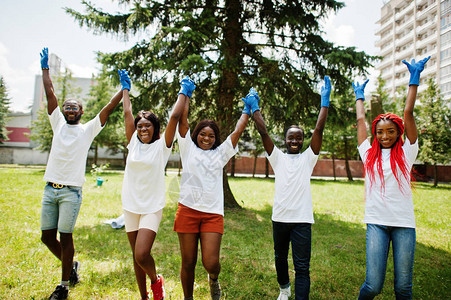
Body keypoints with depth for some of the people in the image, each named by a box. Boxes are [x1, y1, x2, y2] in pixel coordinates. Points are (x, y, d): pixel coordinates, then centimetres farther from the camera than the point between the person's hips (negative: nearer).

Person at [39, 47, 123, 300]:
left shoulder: (88, 130, 3)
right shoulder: (58, 124, 13)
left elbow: (109, 108, -1)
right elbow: (50, 94, 13)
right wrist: (45, 67, 14)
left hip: (71, 192, -4)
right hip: (50, 189, 5)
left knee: (65, 237, -1)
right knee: (47, 236, 8)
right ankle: (71, 265, 33)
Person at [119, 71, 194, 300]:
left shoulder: (162, 145, -4)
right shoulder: (133, 143, 6)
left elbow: (175, 117, -8)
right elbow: (127, 112, 11)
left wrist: (184, 92, 1)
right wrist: (125, 87, 19)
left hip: (152, 208, -4)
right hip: (130, 206, 5)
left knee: (142, 255, -16)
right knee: (136, 257, 12)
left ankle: (156, 281, 16)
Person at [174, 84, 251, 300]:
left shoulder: (220, 153, 14)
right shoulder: (188, 149, 11)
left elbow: (237, 131, 16)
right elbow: (183, 121, 8)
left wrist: (247, 110, 24)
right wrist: (186, 94, 15)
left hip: (213, 213, 1)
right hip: (188, 210, 0)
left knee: (211, 263, -6)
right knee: (188, 263, 6)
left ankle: (213, 280, 30)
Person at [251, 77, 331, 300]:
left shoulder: (308, 158, 5)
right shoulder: (277, 157, 7)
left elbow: (319, 130, -3)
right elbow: (263, 132, 0)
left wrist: (325, 101, -6)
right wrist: (255, 108, -2)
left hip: (302, 218, -2)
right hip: (280, 217, 3)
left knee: (302, 267, -4)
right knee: (280, 258, 21)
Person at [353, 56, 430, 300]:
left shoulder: (406, 153, 6)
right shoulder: (369, 155, 8)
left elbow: (408, 113, 4)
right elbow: (360, 120, 17)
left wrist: (414, 79, 6)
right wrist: (359, 97, 30)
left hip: (404, 223, 0)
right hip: (376, 222, 0)